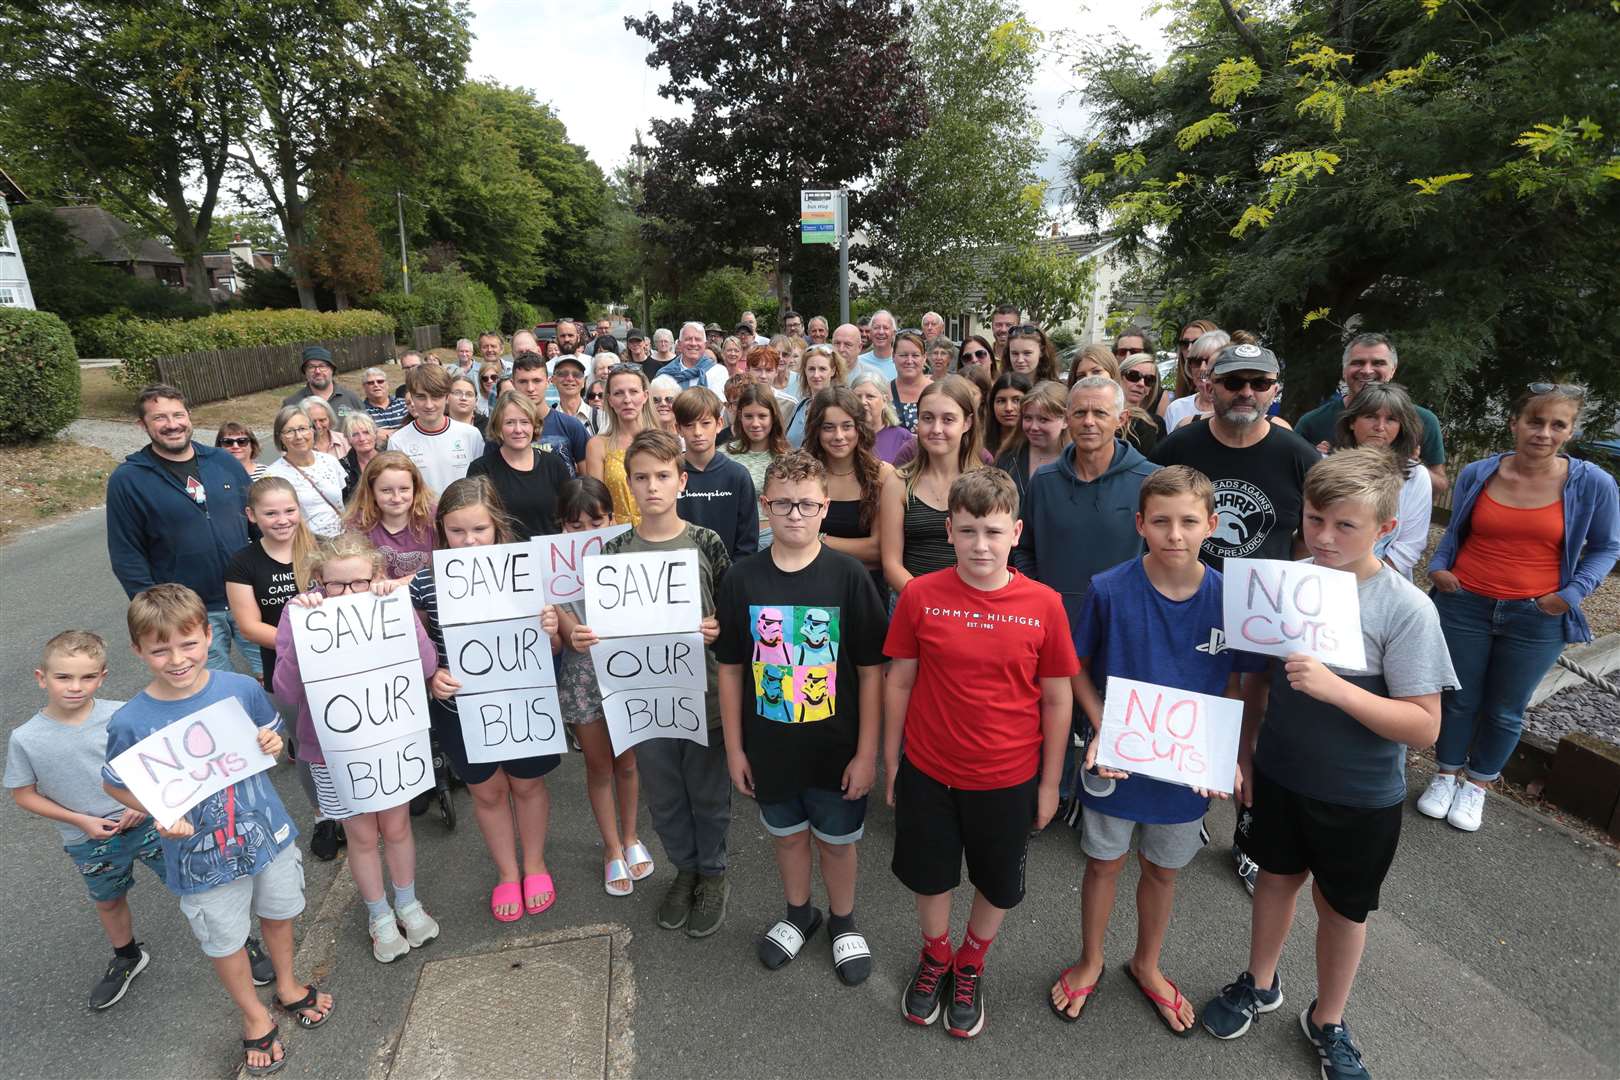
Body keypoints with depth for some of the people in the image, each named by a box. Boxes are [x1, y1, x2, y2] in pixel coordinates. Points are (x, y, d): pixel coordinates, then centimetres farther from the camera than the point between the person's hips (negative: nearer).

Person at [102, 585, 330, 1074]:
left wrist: (273, 744, -19)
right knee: (225, 941, 19)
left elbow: (271, 735, 3)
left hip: (267, 831, 2)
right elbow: (113, 784, -4)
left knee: (278, 913, 24)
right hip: (201, 855, -2)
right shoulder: (131, 722, -19)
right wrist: (160, 814, -21)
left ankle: (288, 987, 52)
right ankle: (254, 1017, 45)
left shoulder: (241, 688, -14)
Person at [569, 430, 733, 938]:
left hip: (705, 693, -2)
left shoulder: (707, 543, -7)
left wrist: (718, 630, -22)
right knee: (663, 795, 19)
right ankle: (685, 867, 43)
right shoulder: (615, 550, -2)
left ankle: (713, 872, 39)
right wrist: (582, 638, -15)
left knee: (708, 793, 14)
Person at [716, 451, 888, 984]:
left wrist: (867, 752, -10)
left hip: (836, 748, -2)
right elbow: (730, 669, 0)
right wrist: (734, 747, 2)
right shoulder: (742, 578, -8)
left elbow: (871, 670, -10)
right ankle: (798, 914, 49)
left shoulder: (849, 575, -15)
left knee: (836, 839, 17)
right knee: (786, 834, 22)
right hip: (769, 746, 2)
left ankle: (843, 922, 45)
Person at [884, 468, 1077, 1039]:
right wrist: (890, 763, 2)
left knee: (997, 885, 21)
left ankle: (969, 968, 50)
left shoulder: (1044, 604, -13)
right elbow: (899, 681, -4)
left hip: (1009, 779, 0)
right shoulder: (920, 596, -14)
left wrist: (1049, 782, 0)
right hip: (927, 772, 0)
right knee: (930, 876, 21)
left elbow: (1057, 699, -4)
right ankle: (934, 957, 51)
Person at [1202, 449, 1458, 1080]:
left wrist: (1334, 687, -35)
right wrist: (1244, 750, 3)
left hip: (1361, 796, -3)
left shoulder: (1406, 610, -22)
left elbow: (1424, 726, -23)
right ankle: (1260, 983, 48)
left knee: (1341, 907, 18)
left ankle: (1327, 1022, 43)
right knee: (1277, 876, 22)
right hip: (1278, 773, 3)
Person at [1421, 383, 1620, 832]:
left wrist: (1572, 594, -9)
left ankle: (1477, 784, 33)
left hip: (1536, 620, 0)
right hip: (1465, 607, 1)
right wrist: (1438, 566, -4)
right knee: (1459, 700, 13)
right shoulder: (1477, 473, -4)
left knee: (1505, 711, 13)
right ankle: (1447, 775, 33)